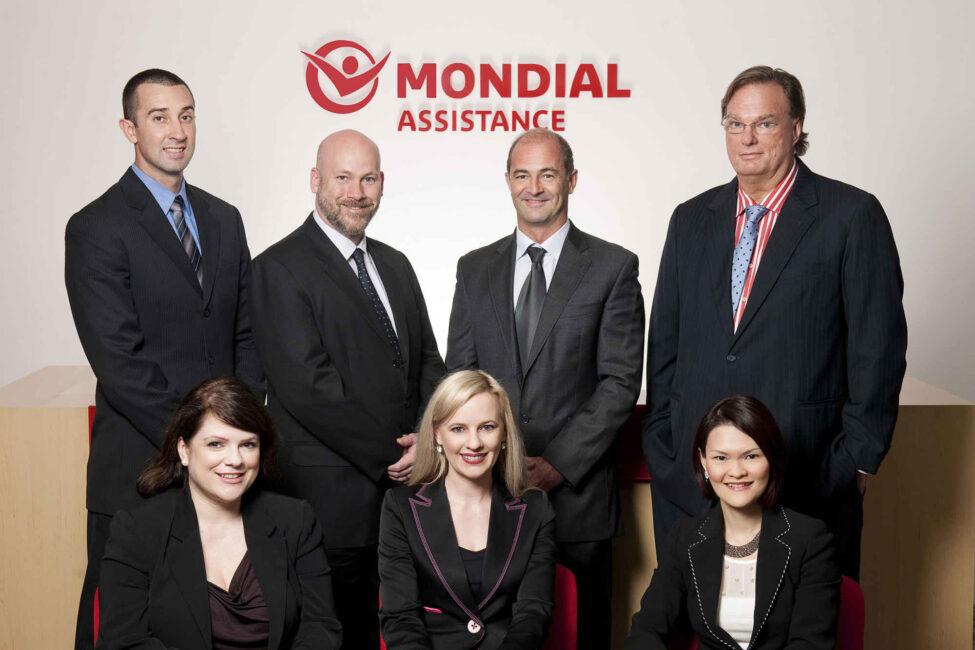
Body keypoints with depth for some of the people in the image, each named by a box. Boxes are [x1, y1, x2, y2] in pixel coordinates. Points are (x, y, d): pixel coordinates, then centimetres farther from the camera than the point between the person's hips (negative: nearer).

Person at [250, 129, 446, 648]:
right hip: (332, 501, -6)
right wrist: (391, 455, -13)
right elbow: (308, 386, -15)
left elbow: (428, 362, 15)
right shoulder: (279, 269, -8)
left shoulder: (395, 265, 16)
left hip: (405, 488, 6)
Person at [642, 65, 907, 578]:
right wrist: (659, 441, 8)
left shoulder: (853, 215, -2)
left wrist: (858, 456, -6)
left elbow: (879, 346, -4)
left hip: (809, 473, -3)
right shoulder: (691, 219, 12)